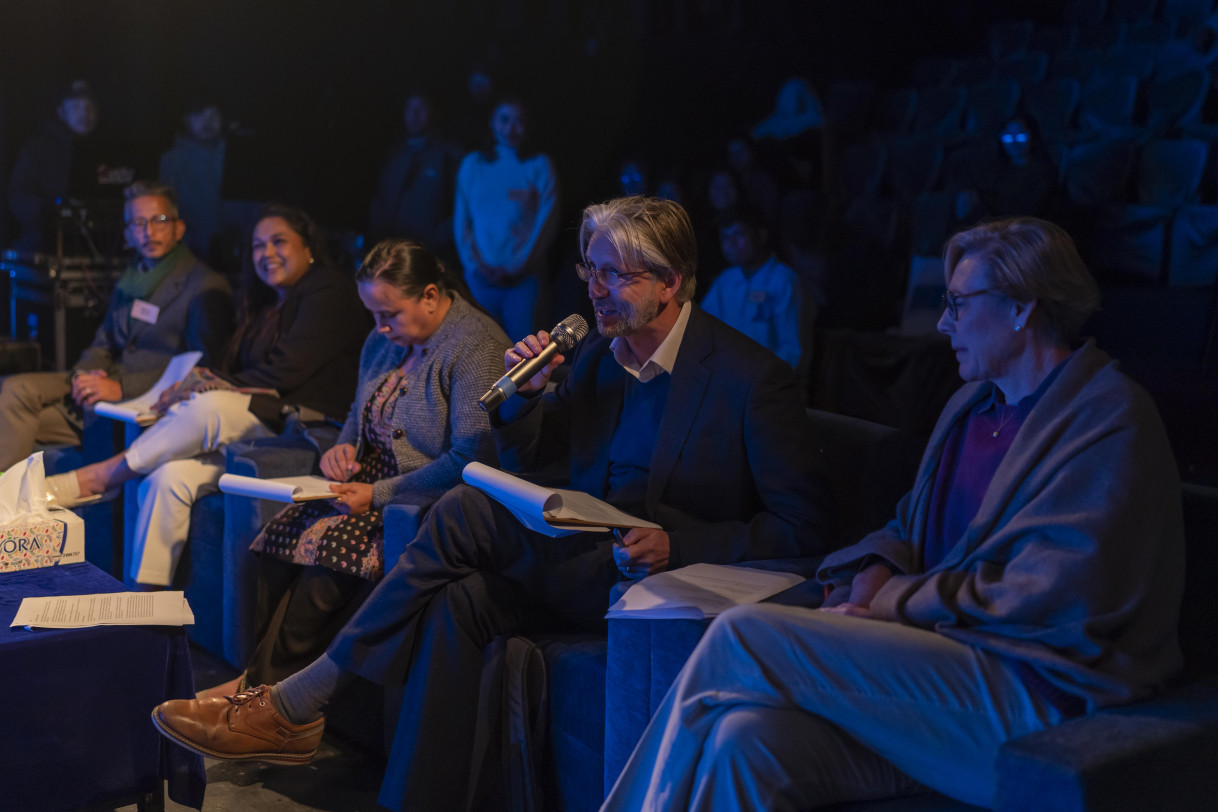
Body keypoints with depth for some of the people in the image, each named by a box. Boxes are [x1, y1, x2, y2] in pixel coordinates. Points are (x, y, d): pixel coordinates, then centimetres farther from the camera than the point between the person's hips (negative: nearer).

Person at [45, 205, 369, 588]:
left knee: (211, 408, -33)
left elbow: (284, 373, -13)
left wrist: (210, 387, -9)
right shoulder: (264, 303, 24)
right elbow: (235, 372, 18)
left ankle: (99, 477, -16)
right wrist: (198, 386, -4)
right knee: (169, 477, -22)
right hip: (250, 426, 7)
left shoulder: (330, 293, -3)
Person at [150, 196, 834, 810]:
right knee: (462, 600, -25)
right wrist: (527, 391, -4)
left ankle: (297, 704, -15)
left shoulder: (753, 380, -11)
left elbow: (804, 528, -12)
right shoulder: (599, 353, 9)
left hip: (664, 578, -7)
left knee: (467, 514, -23)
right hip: (584, 562, 7)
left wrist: (677, 546, -23)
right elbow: (526, 456, 18)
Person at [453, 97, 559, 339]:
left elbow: (547, 222, -1)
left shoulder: (539, 166, 6)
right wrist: (476, 263, -4)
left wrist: (514, 268, -8)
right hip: (480, 279, 2)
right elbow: (461, 219, 11)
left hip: (522, 278, -2)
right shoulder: (472, 164, 14)